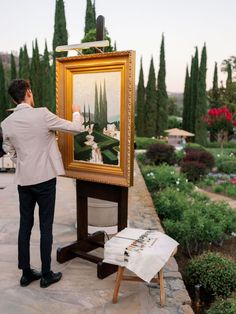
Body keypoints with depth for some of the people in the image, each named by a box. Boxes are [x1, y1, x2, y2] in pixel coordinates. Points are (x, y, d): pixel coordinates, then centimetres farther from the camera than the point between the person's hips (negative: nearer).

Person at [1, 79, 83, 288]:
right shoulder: (42, 114, -13)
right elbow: (76, 128, -7)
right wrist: (76, 112, 13)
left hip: (23, 180, 5)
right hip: (45, 178, -4)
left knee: (25, 226, 13)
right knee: (45, 226, 5)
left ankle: (26, 273, 25)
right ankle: (46, 275, 17)